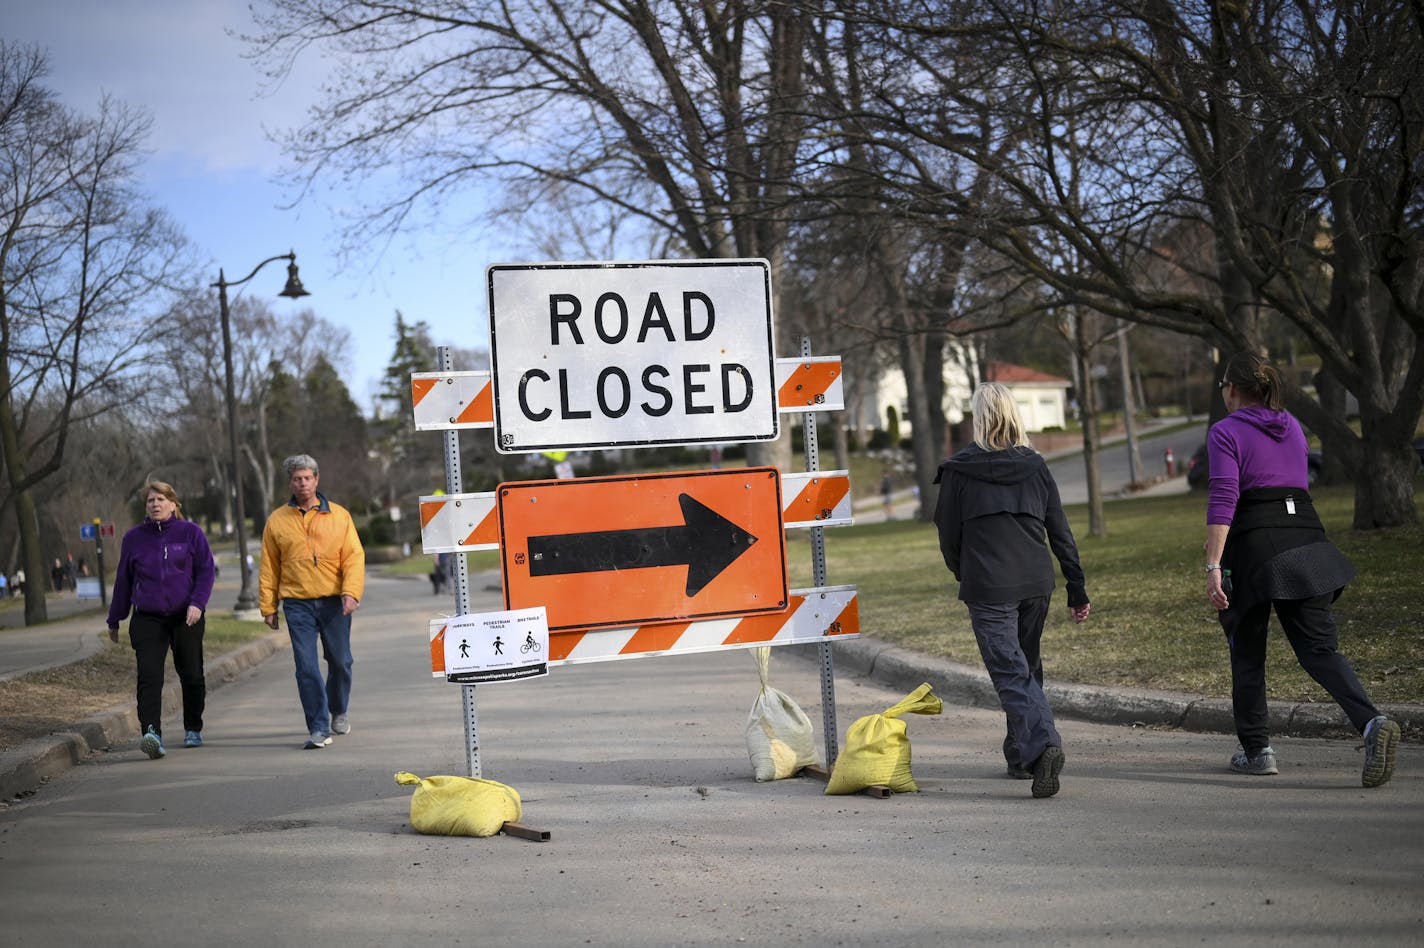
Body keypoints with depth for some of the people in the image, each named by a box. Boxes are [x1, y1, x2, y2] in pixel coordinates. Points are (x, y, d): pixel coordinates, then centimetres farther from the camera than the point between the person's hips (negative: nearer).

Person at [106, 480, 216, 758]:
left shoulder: (191, 532, 3)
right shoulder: (134, 538, 9)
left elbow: (205, 571, 1)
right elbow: (123, 581, 16)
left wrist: (197, 603, -14)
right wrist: (114, 620, 18)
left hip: (186, 617, -1)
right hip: (147, 618, 1)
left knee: (191, 675, 8)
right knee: (149, 676, -15)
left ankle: (193, 729, 26)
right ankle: (151, 733, -26)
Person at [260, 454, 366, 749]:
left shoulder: (339, 515, 4)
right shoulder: (277, 521, 6)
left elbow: (354, 557, 0)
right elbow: (269, 567, 9)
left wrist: (352, 592, -14)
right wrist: (268, 607, 5)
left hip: (334, 602, 0)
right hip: (297, 605, 0)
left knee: (340, 661, 10)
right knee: (306, 666, -8)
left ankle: (338, 712, 35)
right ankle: (319, 728, -6)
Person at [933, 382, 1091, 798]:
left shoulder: (958, 470, -4)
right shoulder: (1035, 466, 6)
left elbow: (948, 533, 0)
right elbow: (1060, 532, 7)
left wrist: (964, 575, 18)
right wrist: (1077, 588, 11)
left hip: (987, 588, -4)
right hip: (1036, 582, 4)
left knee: (1011, 673, -6)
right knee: (1027, 667, 18)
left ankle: (1043, 743, -26)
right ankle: (1021, 756, 23)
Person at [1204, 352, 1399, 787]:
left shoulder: (1225, 433, -3)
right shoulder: (1292, 427, 17)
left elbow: (1222, 501, -15)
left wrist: (1213, 565, -19)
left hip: (1254, 548, -5)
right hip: (1306, 537, 5)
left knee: (1247, 652, 11)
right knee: (1319, 646, 0)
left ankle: (1257, 750, 14)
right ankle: (1372, 722, -23)